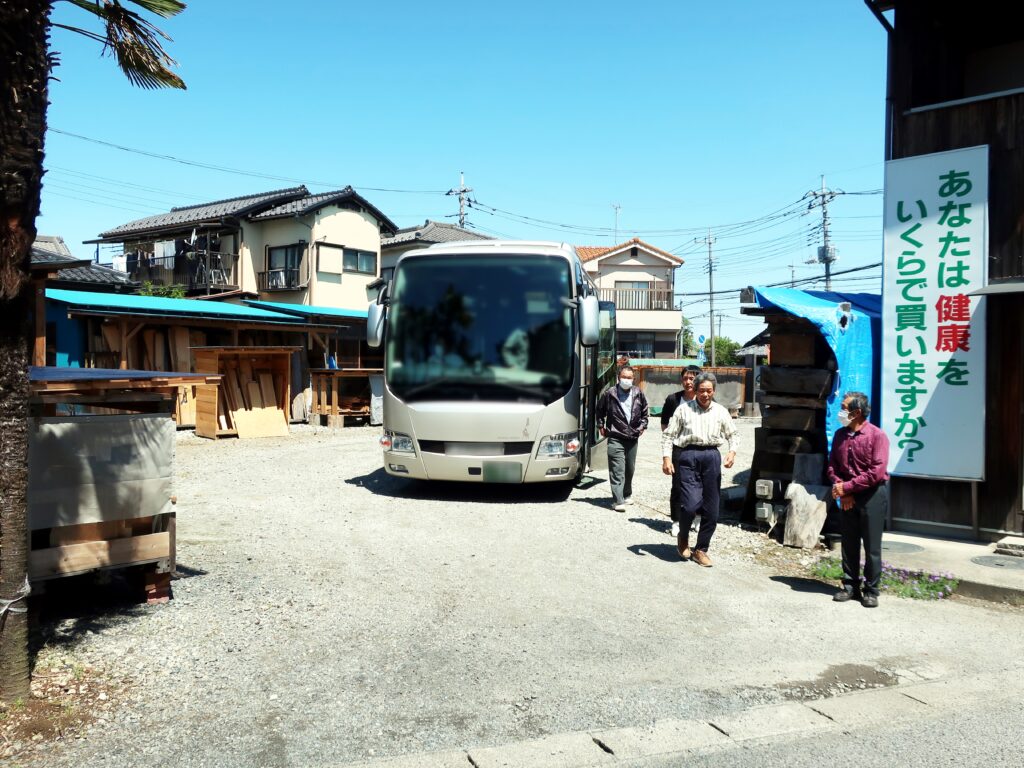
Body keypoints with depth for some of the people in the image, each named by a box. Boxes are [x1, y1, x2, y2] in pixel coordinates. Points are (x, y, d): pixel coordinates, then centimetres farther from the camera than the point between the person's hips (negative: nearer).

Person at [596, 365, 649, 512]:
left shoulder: (638, 394, 3)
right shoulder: (610, 394, -6)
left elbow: (645, 411, 19)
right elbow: (600, 410, 10)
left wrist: (642, 426, 12)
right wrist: (601, 426, 6)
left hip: (633, 438, 4)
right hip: (615, 438, -4)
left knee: (630, 469, 15)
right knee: (617, 470, -10)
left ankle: (627, 495, 33)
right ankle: (618, 501, -11)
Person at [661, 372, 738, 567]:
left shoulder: (720, 411, 12)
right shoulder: (684, 409, 4)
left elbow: (733, 434, 20)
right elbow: (668, 434, 4)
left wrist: (732, 451, 1)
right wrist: (666, 458, -6)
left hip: (711, 456, 3)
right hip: (688, 455, -3)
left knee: (711, 509, 4)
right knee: (691, 504, -14)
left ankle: (701, 550, 20)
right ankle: (683, 537, 16)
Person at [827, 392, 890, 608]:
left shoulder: (877, 436, -11)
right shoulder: (840, 435, 8)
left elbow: (876, 472, -17)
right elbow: (832, 466, 8)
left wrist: (847, 487, -15)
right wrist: (840, 490, -7)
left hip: (872, 495, -5)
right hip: (847, 498, 5)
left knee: (872, 546, 2)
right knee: (849, 544, 10)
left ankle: (871, 591, 12)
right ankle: (850, 586, 21)